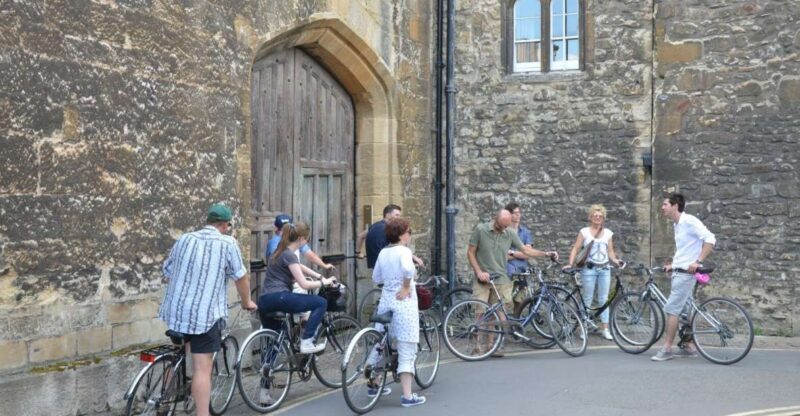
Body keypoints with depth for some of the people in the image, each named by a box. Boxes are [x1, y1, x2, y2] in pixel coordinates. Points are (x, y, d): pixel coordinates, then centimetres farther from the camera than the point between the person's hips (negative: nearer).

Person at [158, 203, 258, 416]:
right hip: (205, 314, -5)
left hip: (176, 310, 5)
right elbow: (240, 277, 1)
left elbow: (168, 273, 16)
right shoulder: (227, 243, -3)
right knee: (202, 368, -4)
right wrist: (247, 302, 19)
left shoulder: (184, 239, 11)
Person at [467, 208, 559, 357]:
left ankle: (491, 345, 10)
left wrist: (546, 254, -4)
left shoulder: (510, 234, 4)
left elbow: (526, 250, 7)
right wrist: (479, 271, -11)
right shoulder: (480, 230, -5)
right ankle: (477, 345, 2)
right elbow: (470, 253, -1)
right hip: (483, 279, -3)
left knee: (498, 314, 1)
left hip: (500, 279, 3)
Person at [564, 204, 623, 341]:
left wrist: (615, 260, -8)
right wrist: (570, 264, -14)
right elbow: (575, 249, -2)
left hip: (604, 269, 3)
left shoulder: (608, 233, 10)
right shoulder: (584, 231, 1)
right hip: (589, 269, -3)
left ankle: (605, 329, 8)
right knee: (587, 299, 0)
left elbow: (610, 251, 11)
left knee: (604, 299, 5)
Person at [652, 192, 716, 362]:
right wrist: (673, 264, 19)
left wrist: (698, 261, -26)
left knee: (671, 309, -9)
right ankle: (690, 347, 20)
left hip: (686, 272, -10)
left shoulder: (689, 221, -14)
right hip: (679, 272, 10)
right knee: (685, 310, 13)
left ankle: (666, 349, -4)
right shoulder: (676, 225, 14)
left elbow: (710, 239, -22)